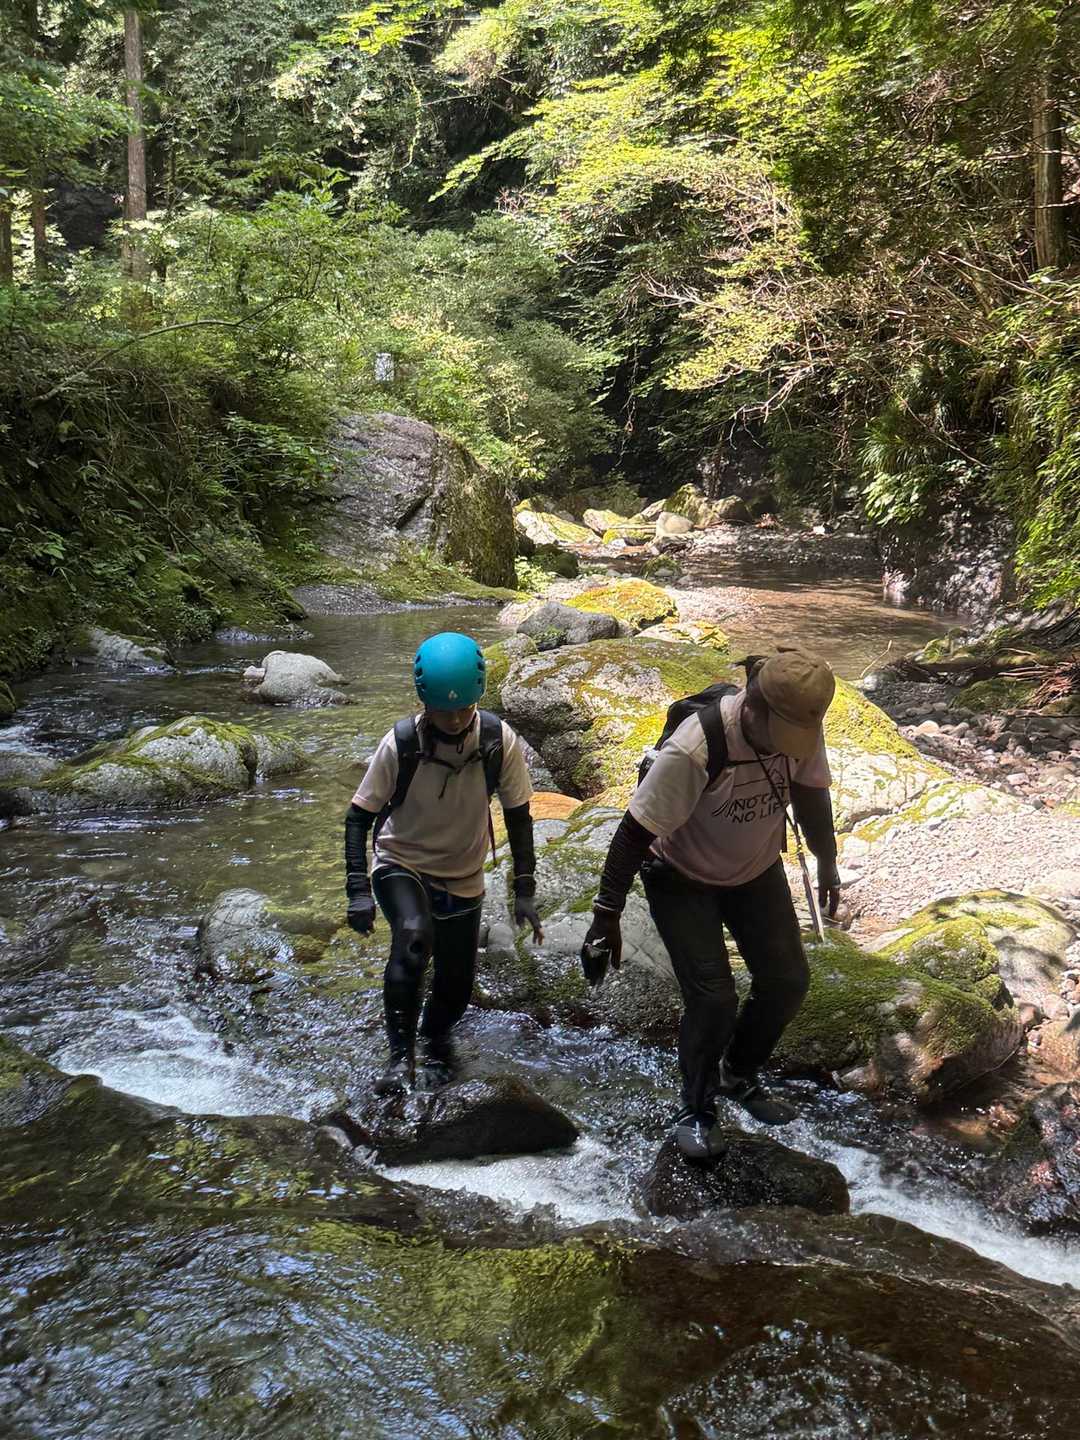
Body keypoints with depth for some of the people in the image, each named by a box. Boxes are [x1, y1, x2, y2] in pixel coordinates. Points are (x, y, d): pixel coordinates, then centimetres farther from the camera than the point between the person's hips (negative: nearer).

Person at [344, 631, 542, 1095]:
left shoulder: (499, 741, -18)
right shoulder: (400, 743, -22)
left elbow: (518, 816, -6)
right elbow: (359, 817, -13)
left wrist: (524, 891, -6)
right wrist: (358, 890, -20)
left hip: (462, 879, 3)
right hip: (400, 865, -3)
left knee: (457, 985, 9)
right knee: (413, 936, -33)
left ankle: (435, 1040, 45)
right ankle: (401, 1056, -17)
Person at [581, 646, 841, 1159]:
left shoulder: (803, 726, -20)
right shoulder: (694, 750, -38)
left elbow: (811, 793, 1)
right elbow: (635, 832, -30)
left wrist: (827, 864, 14)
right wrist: (606, 918, -27)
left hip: (757, 871, 6)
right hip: (683, 880, -5)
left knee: (787, 980, 6)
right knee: (712, 998, -11)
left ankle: (739, 1076, 32)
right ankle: (695, 1107, 15)